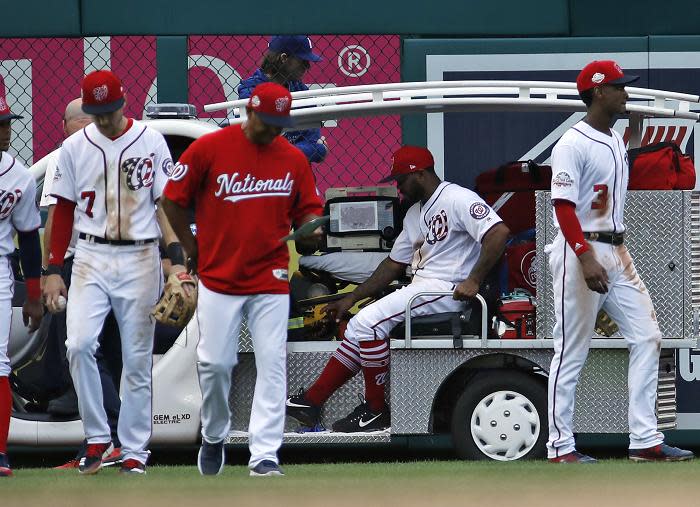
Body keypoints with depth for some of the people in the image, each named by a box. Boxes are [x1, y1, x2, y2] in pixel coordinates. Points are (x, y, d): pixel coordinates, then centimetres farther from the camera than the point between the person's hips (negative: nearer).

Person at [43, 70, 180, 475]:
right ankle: (97, 438, -6)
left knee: (138, 358, 2)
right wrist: (55, 270, 4)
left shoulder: (151, 142, 1)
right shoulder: (75, 148, 5)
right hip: (91, 258, 1)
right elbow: (64, 210, 9)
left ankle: (134, 452, 9)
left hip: (140, 259, -1)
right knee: (80, 344, -18)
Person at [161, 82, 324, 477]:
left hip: (271, 280, 2)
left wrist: (310, 227, -11)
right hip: (218, 279, -1)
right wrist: (194, 250, 3)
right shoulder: (210, 148, -6)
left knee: (272, 365, -6)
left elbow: (309, 208, 13)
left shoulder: (294, 159, 4)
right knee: (215, 364, 1)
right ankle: (214, 437, 27)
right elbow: (173, 200, 1)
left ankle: (265, 456, -6)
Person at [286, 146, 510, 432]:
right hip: (419, 287, 10)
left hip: (447, 290, -10)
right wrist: (352, 298, 21)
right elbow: (394, 264, 26)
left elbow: (499, 232, -23)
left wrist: (474, 280, -26)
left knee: (369, 322, -20)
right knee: (360, 326, 2)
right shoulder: (415, 214, 22)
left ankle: (377, 411, -11)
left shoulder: (458, 199, -10)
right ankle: (311, 400, 2)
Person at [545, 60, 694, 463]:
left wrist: (619, 256, 19)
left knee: (647, 338, 2)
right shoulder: (573, 145, -12)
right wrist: (587, 258, -27)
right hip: (580, 252, -9)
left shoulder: (617, 143, 15)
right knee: (572, 352, -4)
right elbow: (564, 207, -19)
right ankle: (561, 447, 2)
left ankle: (645, 440, 2)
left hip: (617, 253, 9)